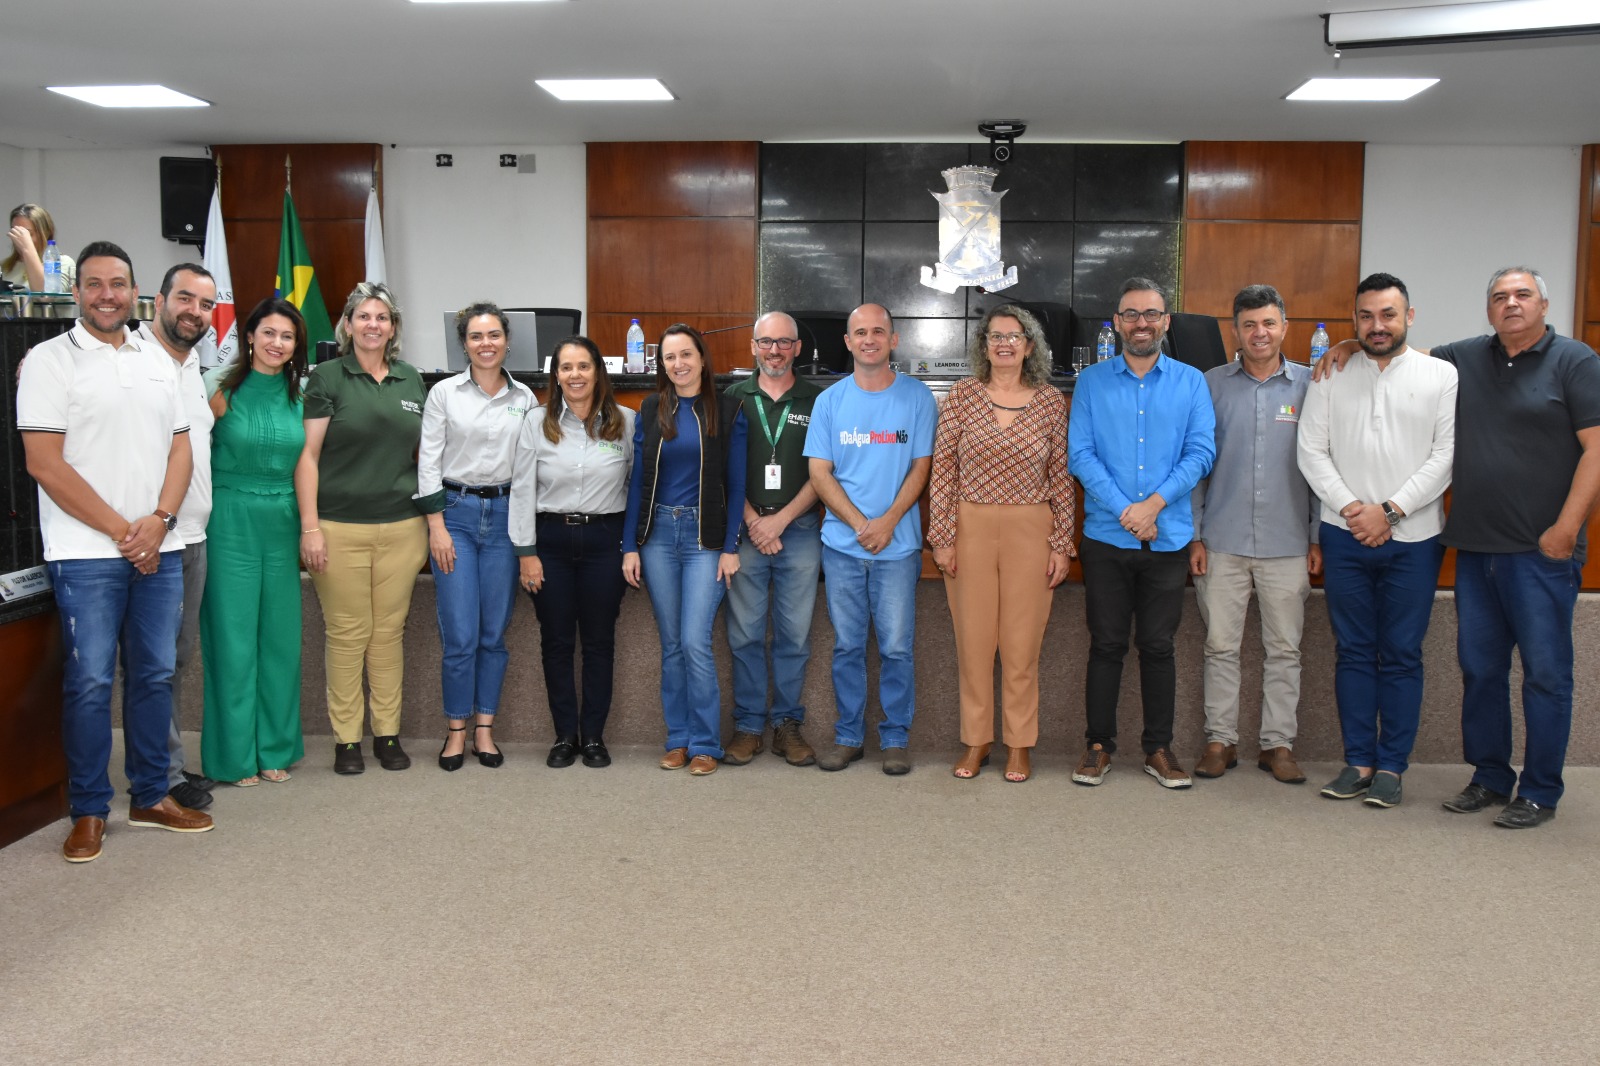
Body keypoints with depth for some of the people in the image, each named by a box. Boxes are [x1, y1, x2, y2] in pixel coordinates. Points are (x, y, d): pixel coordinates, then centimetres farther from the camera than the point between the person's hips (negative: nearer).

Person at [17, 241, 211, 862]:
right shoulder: (51, 360, -3)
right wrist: (121, 531, -11)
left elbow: (180, 448, 11)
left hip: (158, 548, 5)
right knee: (90, 682, -1)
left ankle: (151, 796, 22)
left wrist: (159, 521, -6)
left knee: (155, 675, 10)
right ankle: (89, 812, 12)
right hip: (87, 552, -5)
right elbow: (45, 463, -10)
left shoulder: (158, 363, 13)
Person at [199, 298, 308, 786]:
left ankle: (275, 747, 20)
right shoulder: (223, 390, -4)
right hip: (232, 520, -4)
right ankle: (236, 752, 12)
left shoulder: (300, 398, 8)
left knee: (280, 635, 8)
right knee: (233, 637, 1)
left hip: (283, 523, 4)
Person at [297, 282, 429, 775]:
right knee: (347, 633, 1)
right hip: (341, 526, -3)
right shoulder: (328, 377, 0)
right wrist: (310, 527, -10)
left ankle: (387, 733, 19)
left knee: (390, 631, 8)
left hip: (402, 526, 3)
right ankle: (346, 739, 12)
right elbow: (307, 456, -4)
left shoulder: (411, 380, 11)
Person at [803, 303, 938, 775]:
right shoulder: (830, 400, 6)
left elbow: (920, 467, 0)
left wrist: (888, 521, -13)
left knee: (896, 647, 1)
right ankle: (848, 736, 19)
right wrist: (860, 524, -10)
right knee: (847, 645, 7)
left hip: (898, 544, -1)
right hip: (842, 542, 1)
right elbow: (819, 473, 2)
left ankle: (895, 739, 14)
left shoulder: (917, 397, 2)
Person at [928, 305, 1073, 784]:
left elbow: (1062, 477, 5)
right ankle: (977, 740, 20)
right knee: (973, 637, 6)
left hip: (1030, 529, 0)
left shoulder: (1051, 401, 3)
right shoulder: (962, 396, 1)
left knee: (1022, 641, 5)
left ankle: (1020, 744, 19)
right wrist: (942, 537, -4)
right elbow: (943, 470, 0)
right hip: (970, 527, 0)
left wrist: (1062, 543, 2)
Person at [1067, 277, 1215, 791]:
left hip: (1168, 537, 1)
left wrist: (1153, 504, -15)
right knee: (1106, 644, 5)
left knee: (1158, 646, 8)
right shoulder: (1091, 382, 4)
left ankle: (1159, 748, 19)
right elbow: (1080, 454, -4)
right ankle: (1099, 745, 16)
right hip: (1105, 536, 0)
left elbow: (1201, 453, -3)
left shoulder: (1191, 382, 5)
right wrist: (1125, 511, -14)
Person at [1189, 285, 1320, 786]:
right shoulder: (1213, 384, 4)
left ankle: (1278, 743, 16)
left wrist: (1318, 537, 3)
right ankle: (1220, 739, 15)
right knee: (1221, 645, 5)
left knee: (1284, 649, 6)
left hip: (1287, 542, 0)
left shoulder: (1308, 385, 4)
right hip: (1222, 540, 0)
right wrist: (1194, 534, 0)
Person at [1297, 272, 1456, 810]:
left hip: (1412, 538, -1)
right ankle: (1358, 761, 14)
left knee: (1401, 655, 3)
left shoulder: (1441, 376, 3)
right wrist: (1350, 507, -9)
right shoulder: (1331, 376, 7)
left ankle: (1390, 766, 11)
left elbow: (1445, 456, -4)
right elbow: (1311, 451, 3)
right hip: (1345, 536, 2)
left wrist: (1390, 511, -11)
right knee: (1354, 652, 7)